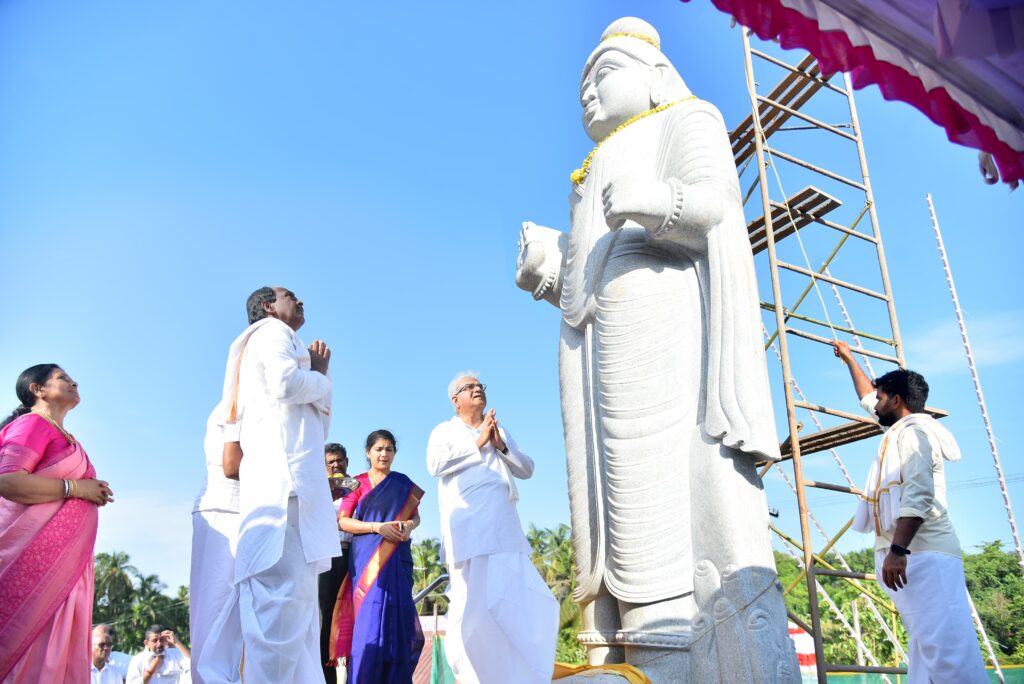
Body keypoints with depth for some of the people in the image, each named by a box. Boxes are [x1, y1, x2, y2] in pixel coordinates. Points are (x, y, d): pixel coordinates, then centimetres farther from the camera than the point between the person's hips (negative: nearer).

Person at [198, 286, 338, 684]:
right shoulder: (273, 331, 7)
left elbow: (319, 427, 29)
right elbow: (286, 383, -15)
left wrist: (321, 372, 20)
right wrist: (320, 378, 5)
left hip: (285, 478, 10)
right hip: (282, 474, -10)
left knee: (294, 593, 5)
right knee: (285, 592, -17)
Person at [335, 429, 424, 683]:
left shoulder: (403, 483, 12)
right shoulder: (358, 483, 5)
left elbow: (416, 515, 16)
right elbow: (343, 521, -1)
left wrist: (409, 525, -8)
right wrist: (378, 526, -15)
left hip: (397, 559, 2)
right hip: (367, 559, -2)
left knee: (397, 616, -2)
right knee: (369, 617, -8)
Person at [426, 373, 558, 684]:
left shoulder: (500, 431, 26)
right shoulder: (445, 431, 12)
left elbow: (527, 469, 18)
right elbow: (436, 464, -8)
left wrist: (501, 446, 1)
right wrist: (478, 443, -5)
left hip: (506, 532, 5)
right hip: (469, 531, -5)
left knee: (527, 602, 0)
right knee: (472, 606, -6)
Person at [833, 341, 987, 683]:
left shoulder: (913, 431, -4)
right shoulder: (901, 429, 24)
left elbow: (918, 495, -17)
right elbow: (867, 396, 43)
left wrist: (897, 549, -25)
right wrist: (849, 358, 53)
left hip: (923, 555, -10)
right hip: (910, 555, 10)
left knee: (947, 647, -18)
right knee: (926, 648, 2)